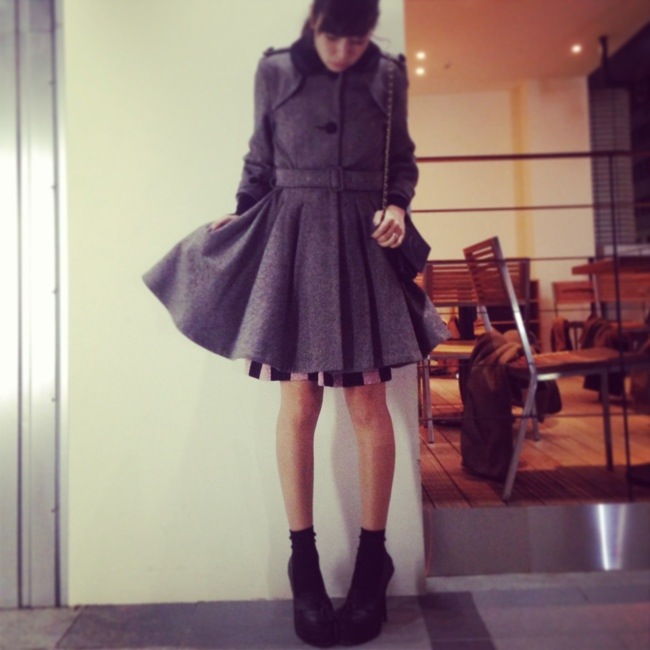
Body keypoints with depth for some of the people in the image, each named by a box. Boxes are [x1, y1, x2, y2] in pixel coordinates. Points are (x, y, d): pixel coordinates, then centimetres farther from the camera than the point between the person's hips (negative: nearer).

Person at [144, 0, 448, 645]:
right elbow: (260, 161, 15)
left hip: (361, 242, 1)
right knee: (298, 401, -3)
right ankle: (303, 562, 13)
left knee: (367, 401, -1)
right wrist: (239, 214, 7)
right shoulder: (274, 71, 10)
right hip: (291, 237, 0)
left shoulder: (387, 76, 10)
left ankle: (372, 559, 17)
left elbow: (403, 162, 14)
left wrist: (397, 206, -3)